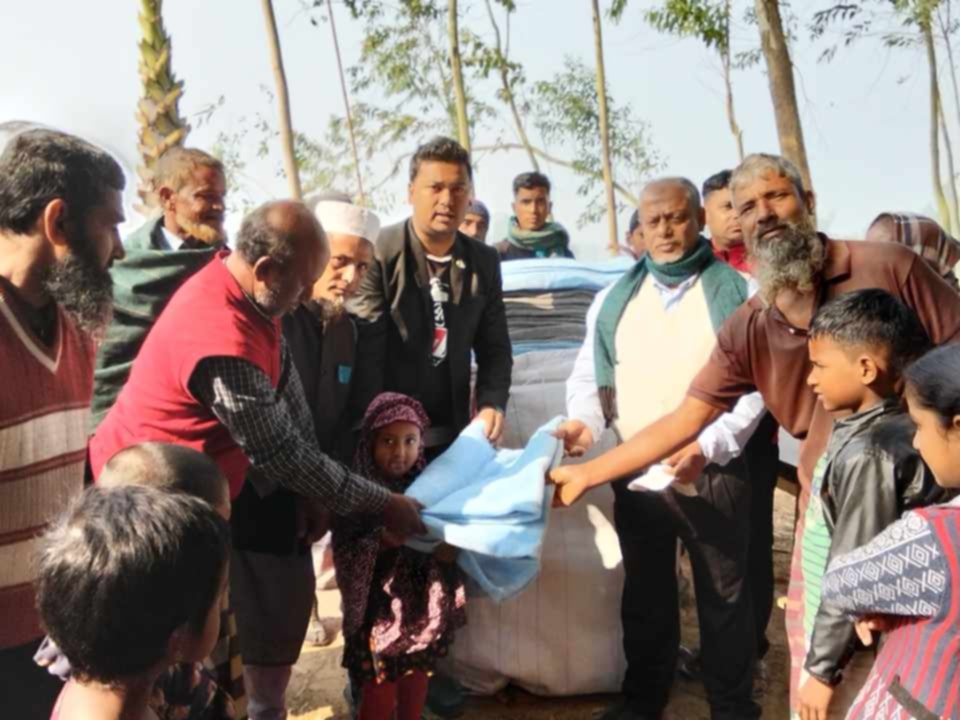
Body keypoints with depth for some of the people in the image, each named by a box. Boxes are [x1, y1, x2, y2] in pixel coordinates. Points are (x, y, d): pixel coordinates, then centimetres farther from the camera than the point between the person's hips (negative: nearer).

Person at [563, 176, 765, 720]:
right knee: (645, 593, 17)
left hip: (714, 473, -4)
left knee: (724, 595, 10)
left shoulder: (738, 294, -4)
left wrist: (708, 446, -21)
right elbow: (588, 375, 12)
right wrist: (584, 420, -8)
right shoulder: (614, 299, 9)